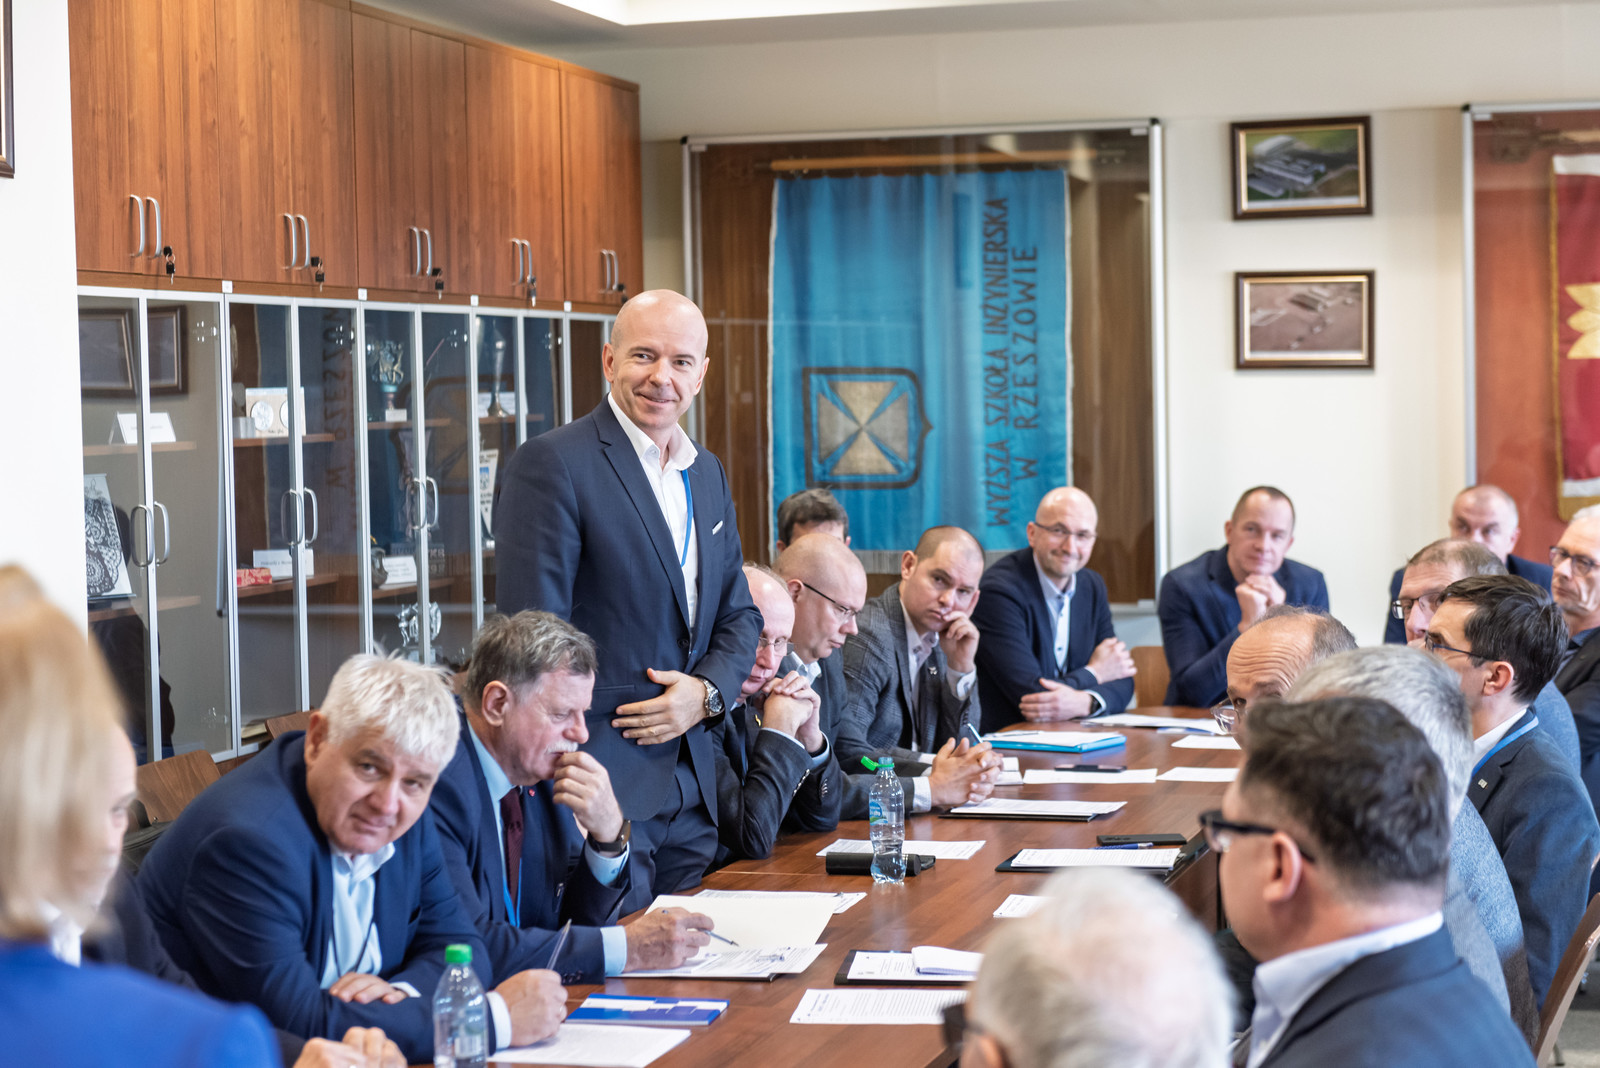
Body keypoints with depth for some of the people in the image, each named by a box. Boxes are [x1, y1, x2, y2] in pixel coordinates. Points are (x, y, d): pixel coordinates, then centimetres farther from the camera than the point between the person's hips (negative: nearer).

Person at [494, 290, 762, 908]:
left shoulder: (708, 474, 16)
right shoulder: (554, 463, -8)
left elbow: (738, 614, 21)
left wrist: (706, 691, -1)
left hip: (691, 786, 7)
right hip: (599, 775, -7)